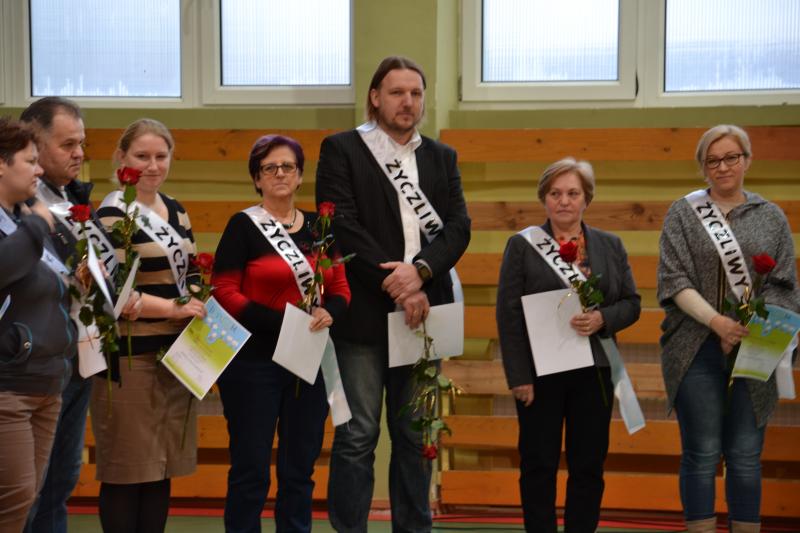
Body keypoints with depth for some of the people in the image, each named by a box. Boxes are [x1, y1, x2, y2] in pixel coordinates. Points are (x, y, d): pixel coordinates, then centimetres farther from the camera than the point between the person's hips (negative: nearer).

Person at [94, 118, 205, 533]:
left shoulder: (175, 210, 14)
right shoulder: (112, 214, -9)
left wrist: (199, 304, 0)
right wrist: (173, 308, -20)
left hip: (176, 354, 7)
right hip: (129, 357, -7)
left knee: (162, 466, 12)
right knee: (126, 471, 0)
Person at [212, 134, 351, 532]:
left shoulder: (318, 227, 11)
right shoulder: (243, 226, -3)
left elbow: (340, 288, 12)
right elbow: (224, 294, -9)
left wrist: (328, 312, -11)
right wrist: (281, 322, -18)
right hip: (254, 361, -4)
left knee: (300, 469, 11)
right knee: (251, 470, 1)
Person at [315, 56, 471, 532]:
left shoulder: (442, 157, 15)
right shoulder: (341, 149, 3)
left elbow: (458, 226, 4)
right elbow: (342, 226, -8)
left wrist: (420, 271, -15)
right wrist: (394, 286, -15)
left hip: (421, 310, 4)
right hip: (363, 313, -4)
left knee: (415, 436, 10)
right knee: (358, 436, -1)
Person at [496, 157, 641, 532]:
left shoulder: (610, 246, 9)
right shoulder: (522, 245, 1)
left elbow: (631, 303, 9)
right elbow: (509, 315, -3)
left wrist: (602, 319, -13)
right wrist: (518, 377, -10)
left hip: (594, 371, 3)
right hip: (540, 372, -2)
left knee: (589, 465, 6)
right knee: (539, 465, 3)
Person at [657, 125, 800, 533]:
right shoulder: (682, 214, 5)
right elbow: (675, 280, -4)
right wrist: (716, 321, -17)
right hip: (697, 350, -1)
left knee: (746, 455, 6)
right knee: (702, 454, 1)